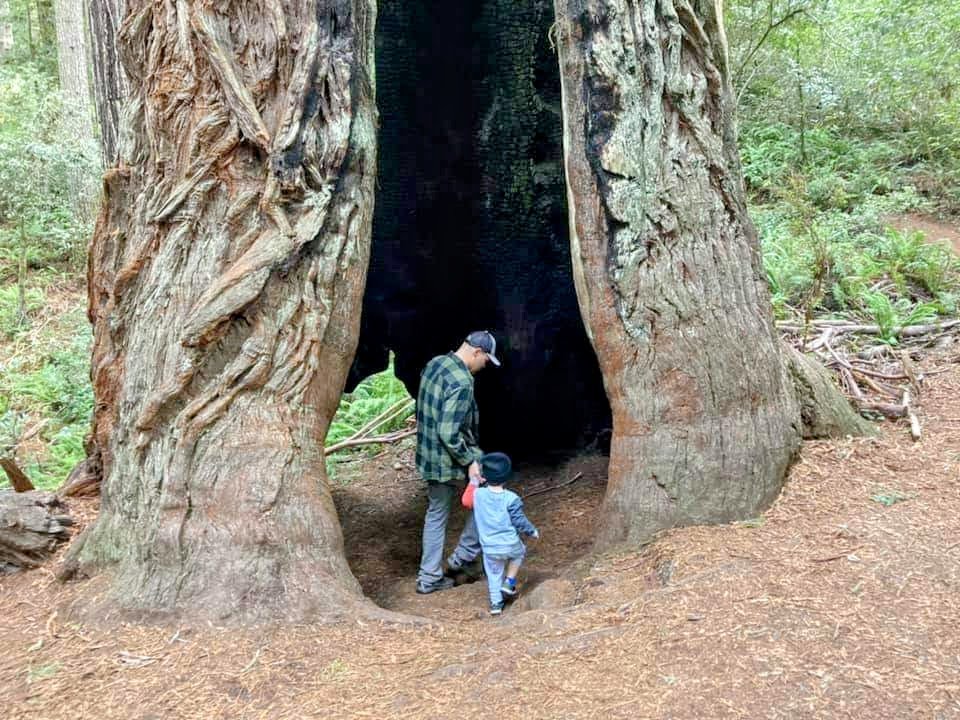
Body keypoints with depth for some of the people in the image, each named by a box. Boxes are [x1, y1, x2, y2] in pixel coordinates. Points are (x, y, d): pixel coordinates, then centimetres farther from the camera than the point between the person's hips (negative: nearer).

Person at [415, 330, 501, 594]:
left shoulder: (434, 364, 4)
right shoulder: (461, 382, -25)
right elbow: (449, 433, -28)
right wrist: (470, 461, -18)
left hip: (429, 457, 8)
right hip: (452, 460, -8)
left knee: (436, 514, 17)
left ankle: (429, 578, 23)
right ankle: (464, 556, 18)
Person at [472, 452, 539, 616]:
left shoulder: (477, 494, -8)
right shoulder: (511, 498, -14)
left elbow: (468, 501, 17)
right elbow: (520, 521, -9)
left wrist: (476, 482, 16)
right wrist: (532, 531, 8)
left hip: (490, 548, 2)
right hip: (510, 544, -2)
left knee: (494, 574, 19)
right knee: (519, 553, 31)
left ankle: (496, 603, 16)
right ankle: (509, 582, 23)